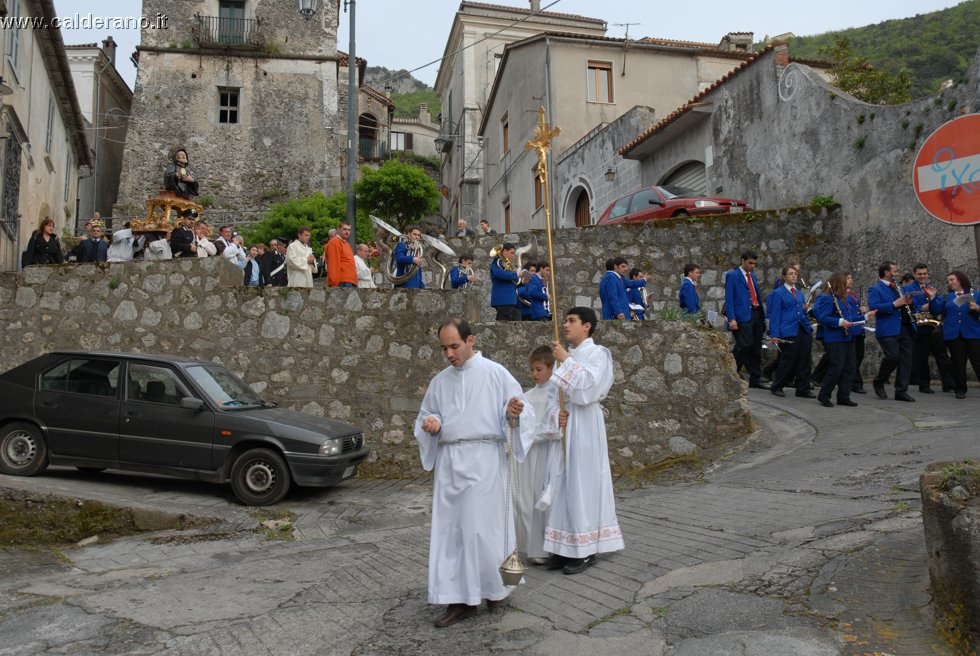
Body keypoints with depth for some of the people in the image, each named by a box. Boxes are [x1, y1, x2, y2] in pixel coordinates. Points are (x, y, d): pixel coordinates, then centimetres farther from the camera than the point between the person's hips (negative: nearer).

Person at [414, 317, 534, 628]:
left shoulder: (495, 373, -1)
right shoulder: (439, 381, 13)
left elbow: (524, 411, -2)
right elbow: (425, 416, 20)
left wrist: (514, 412, -25)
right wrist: (429, 424, -3)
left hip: (483, 459, -5)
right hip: (448, 462, 5)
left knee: (481, 528, -3)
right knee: (450, 529, 4)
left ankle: (497, 587, 20)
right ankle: (460, 599, 13)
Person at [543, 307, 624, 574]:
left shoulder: (596, 353, -5)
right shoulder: (569, 355, 14)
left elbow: (587, 387, -19)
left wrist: (566, 361, -16)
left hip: (584, 424, -7)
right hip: (565, 422, 7)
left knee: (582, 481, -3)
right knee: (565, 482, 6)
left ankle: (586, 551, 6)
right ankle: (567, 548, 13)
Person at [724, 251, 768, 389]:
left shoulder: (753, 275, 20)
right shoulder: (732, 276, -2)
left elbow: (757, 296, 21)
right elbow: (729, 299, -8)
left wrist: (762, 315, 13)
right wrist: (731, 319, -16)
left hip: (756, 314, 7)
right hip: (742, 316, -7)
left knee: (757, 349, 8)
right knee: (744, 346, -14)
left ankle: (755, 379, 14)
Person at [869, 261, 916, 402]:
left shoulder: (898, 288, 24)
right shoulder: (875, 289, -1)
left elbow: (905, 306, 30)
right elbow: (874, 307, -18)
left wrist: (908, 303, 7)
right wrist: (894, 304, -21)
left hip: (904, 329, 8)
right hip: (888, 330, -7)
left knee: (906, 358, 2)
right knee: (892, 356, -17)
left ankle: (901, 391, 8)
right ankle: (879, 382, 8)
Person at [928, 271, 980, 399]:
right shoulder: (946, 297, 13)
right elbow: (936, 311, 3)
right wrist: (932, 297, -7)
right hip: (953, 335, 2)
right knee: (958, 363, 4)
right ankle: (960, 389, 12)